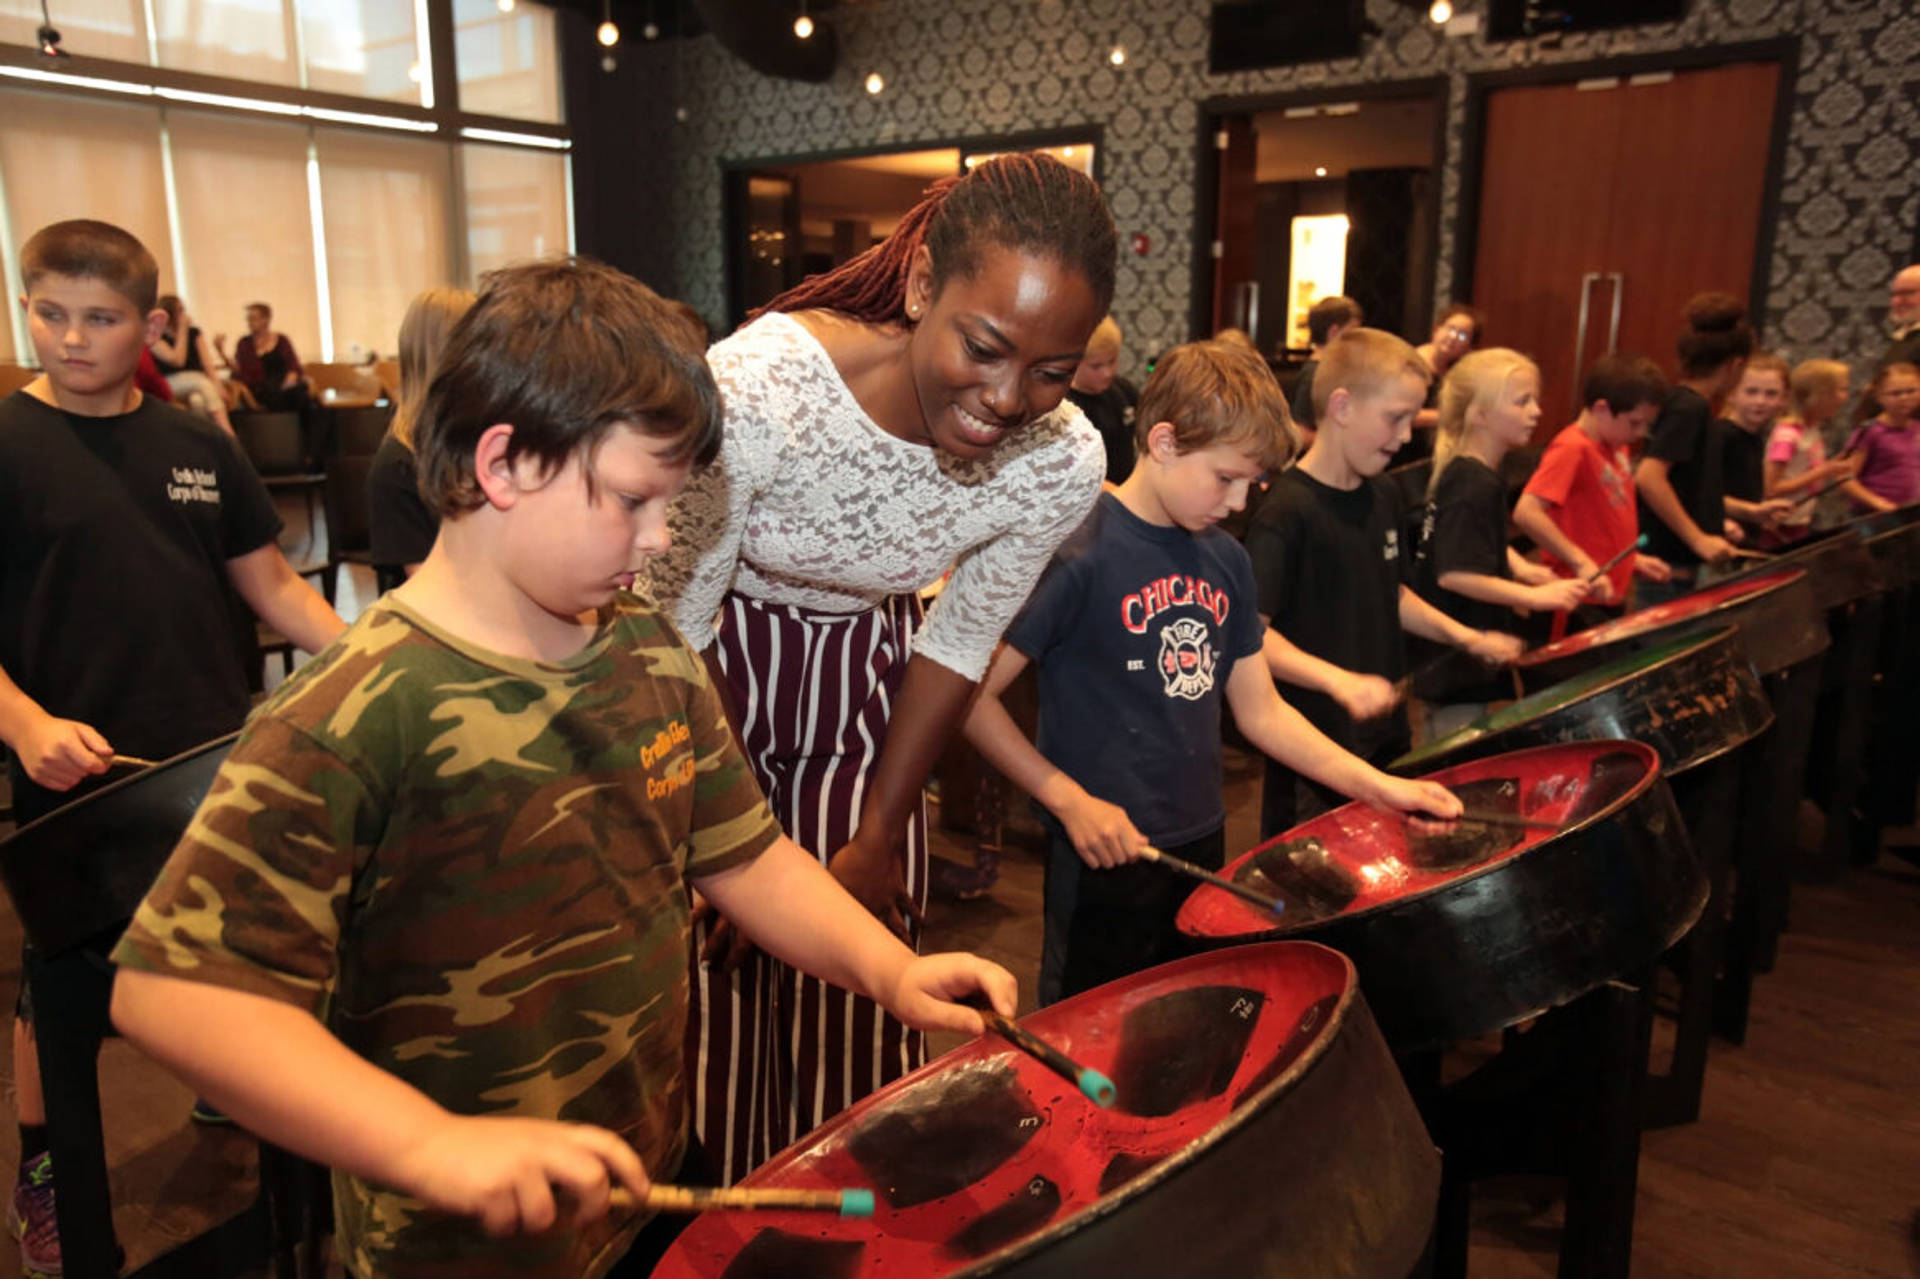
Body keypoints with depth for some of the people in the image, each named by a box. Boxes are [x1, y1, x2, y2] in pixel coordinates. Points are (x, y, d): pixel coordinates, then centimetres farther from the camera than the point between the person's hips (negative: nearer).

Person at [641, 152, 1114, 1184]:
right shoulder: (755, 389, -33)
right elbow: (673, 629, -19)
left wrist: (878, 837, -1)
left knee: (851, 1020, 7)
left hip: (862, 696, 3)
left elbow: (958, 643, -5)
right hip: (713, 683, -2)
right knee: (706, 994, 5)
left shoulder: (1063, 466, -21)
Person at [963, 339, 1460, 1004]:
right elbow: (971, 696, -16)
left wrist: (1376, 785, 1)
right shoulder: (1080, 554, -17)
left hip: (1200, 848, 7)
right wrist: (1070, 800, -21)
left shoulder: (1226, 560, 5)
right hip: (1106, 859, -7)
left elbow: (1260, 710, 10)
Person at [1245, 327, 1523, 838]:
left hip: (1385, 736, 8)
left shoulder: (1383, 498, 6)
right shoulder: (1287, 512, -19)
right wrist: (1338, 680, -34)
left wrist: (1464, 636, 7)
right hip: (1315, 750, -8)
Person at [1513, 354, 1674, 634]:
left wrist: (1633, 559, 11)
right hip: (1581, 609, -9)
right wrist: (1582, 563, -28)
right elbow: (1526, 513, -29)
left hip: (1611, 599, 9)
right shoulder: (1572, 450, -17)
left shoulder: (1618, 447, 9)